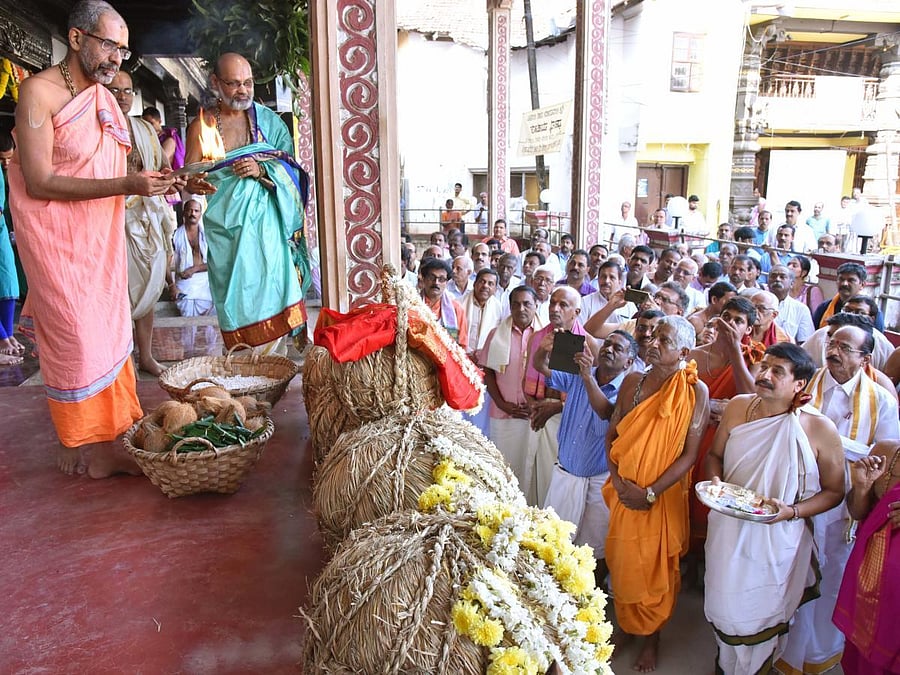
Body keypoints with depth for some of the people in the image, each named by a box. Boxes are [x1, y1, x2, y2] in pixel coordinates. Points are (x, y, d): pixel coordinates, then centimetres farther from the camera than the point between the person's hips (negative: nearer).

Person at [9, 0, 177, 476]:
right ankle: (86, 446, 9)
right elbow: (40, 182, -18)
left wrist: (155, 182, -4)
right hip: (58, 237, -7)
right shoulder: (39, 92, -11)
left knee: (108, 333, 7)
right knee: (76, 338, -4)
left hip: (102, 237, 7)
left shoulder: (104, 98, 12)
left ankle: (105, 441, 17)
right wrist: (126, 185, -24)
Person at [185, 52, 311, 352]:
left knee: (269, 284, -6)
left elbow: (290, 166, 7)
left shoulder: (266, 119, 8)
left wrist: (262, 169, -12)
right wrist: (194, 185, -22)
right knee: (233, 291, -1)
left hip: (265, 218, 1)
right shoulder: (202, 125, 4)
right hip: (225, 222, 0)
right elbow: (188, 178, 2)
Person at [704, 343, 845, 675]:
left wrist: (792, 511, -21)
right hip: (728, 532, 3)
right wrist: (715, 482, -11)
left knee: (763, 615, 15)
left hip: (777, 540, -3)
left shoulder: (820, 428, -15)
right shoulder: (738, 407, -5)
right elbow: (714, 454, 9)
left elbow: (834, 491, -6)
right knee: (725, 607, 19)